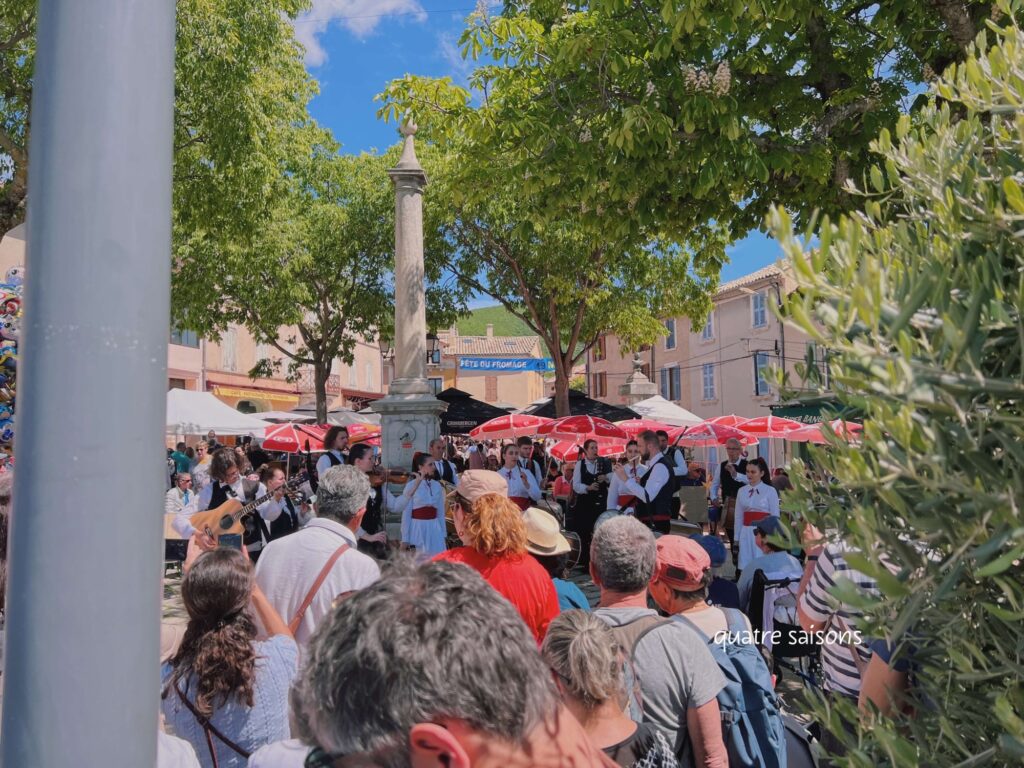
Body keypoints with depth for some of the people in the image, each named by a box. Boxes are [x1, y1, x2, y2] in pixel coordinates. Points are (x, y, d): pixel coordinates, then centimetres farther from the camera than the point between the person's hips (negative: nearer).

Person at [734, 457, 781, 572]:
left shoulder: (770, 491, -2)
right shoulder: (741, 491, 9)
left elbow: (775, 517, 1)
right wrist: (736, 537, 12)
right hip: (746, 533, 4)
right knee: (745, 566, 4)